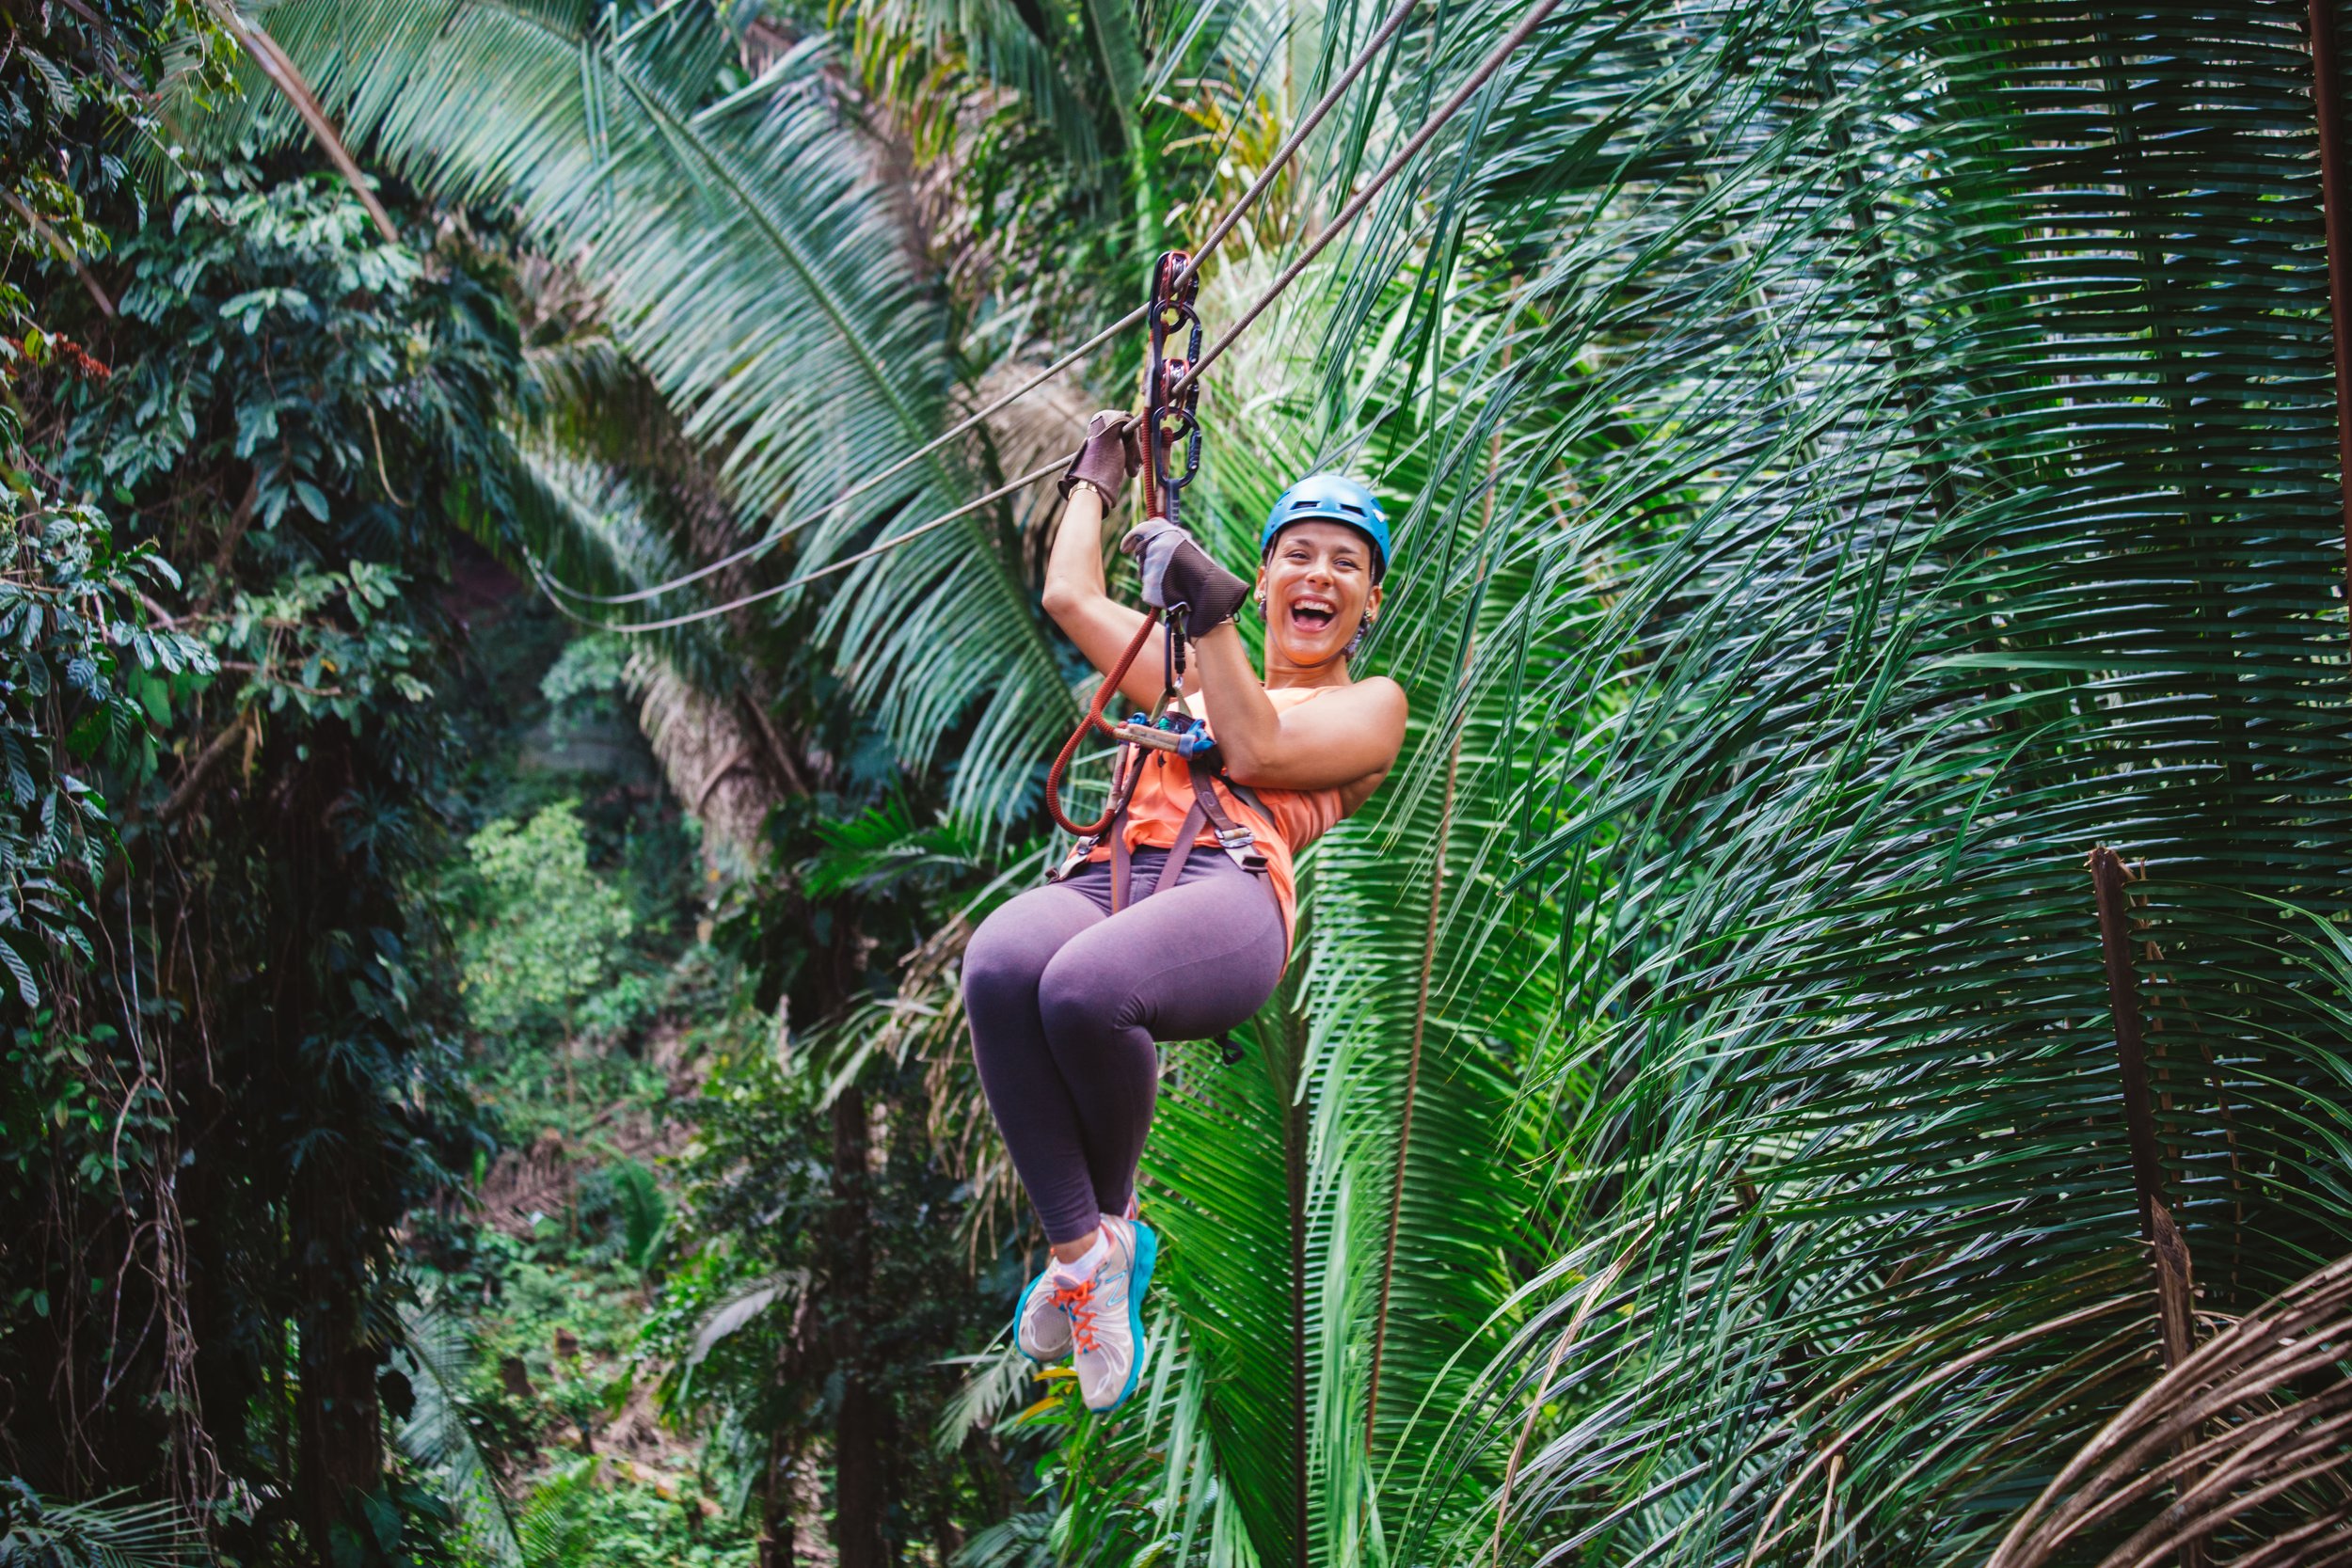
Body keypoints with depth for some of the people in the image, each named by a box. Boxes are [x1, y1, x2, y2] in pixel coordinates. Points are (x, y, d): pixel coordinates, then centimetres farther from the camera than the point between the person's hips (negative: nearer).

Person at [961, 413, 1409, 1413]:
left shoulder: (1370, 704, 24)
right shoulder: (1197, 678, 39)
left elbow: (1254, 752, 6)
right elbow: (1070, 597, 43)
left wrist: (1207, 609, 4)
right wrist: (1095, 478, 56)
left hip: (1231, 890, -4)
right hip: (1108, 877, 4)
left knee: (1085, 986, -39)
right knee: (997, 967, -35)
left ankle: (1111, 1219, -10)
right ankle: (1078, 1253, -29)